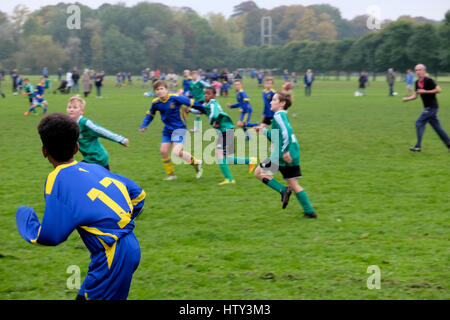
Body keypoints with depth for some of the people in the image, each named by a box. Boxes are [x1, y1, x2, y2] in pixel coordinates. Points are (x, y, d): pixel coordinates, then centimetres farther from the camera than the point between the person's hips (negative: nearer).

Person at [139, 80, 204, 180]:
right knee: (163, 150, -1)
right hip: (167, 130, 6)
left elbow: (192, 103, -12)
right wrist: (144, 126, 7)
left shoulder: (175, 98, -18)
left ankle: (196, 163, 6)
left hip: (179, 128, -6)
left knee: (177, 152, -19)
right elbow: (150, 114, 18)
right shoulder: (156, 102, 0)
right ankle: (171, 174, 17)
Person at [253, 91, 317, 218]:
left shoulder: (279, 115, -10)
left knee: (259, 172, 2)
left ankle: (284, 190, -7)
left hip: (283, 155, -9)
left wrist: (285, 151, -26)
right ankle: (309, 211, 11)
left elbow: (287, 132, -25)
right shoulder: (283, 116, 19)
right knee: (293, 184, 13)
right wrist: (264, 131, 25)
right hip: (292, 155, 9)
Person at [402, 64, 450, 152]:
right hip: (428, 107, 9)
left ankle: (418, 146, -9)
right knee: (437, 127, 10)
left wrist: (425, 91, -18)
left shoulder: (428, 80, -14)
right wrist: (407, 99, 2)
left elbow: (438, 90, -16)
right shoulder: (417, 82, 11)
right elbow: (416, 95, 19)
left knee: (419, 123, -11)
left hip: (432, 107, -9)